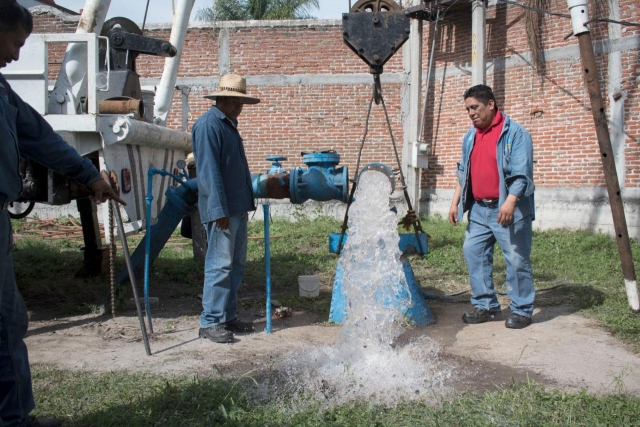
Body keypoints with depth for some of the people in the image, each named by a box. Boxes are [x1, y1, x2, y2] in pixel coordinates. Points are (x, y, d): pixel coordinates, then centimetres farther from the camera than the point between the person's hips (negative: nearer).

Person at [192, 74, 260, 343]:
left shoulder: (229, 125, 18)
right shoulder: (208, 125, -12)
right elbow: (209, 171, -19)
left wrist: (248, 200, 19)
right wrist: (219, 209, -22)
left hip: (238, 207, 10)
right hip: (221, 209, -10)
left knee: (236, 264, 13)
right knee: (220, 264, -7)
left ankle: (228, 315, 22)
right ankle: (210, 322, 0)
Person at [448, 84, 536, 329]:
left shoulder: (515, 133, -8)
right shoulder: (470, 137, 14)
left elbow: (521, 172, -16)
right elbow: (463, 172, 19)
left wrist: (510, 201, -27)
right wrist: (455, 201, 13)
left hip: (507, 210, -7)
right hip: (479, 209, 7)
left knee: (516, 260, 0)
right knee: (474, 253, 7)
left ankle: (522, 310, 13)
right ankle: (486, 306, 19)